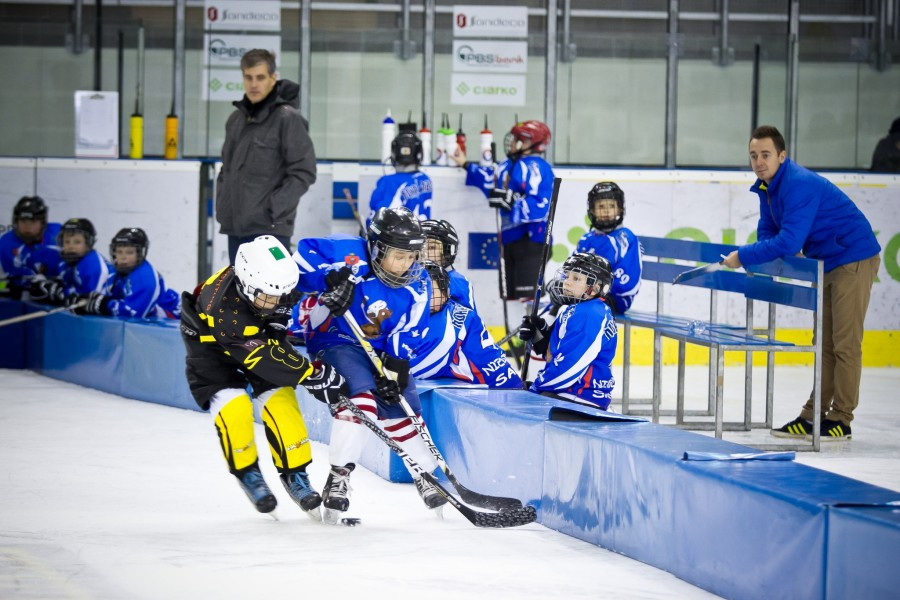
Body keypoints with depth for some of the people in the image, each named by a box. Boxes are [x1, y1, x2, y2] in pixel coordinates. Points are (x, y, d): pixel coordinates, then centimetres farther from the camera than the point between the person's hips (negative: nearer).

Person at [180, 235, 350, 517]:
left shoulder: (279, 279, -29)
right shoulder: (223, 309, -43)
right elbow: (265, 356, -39)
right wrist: (313, 376, -38)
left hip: (261, 331, 4)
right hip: (208, 337, -4)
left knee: (280, 400, -12)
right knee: (233, 407, -21)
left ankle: (294, 472, 2)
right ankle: (247, 472, 3)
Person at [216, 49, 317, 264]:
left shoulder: (287, 119, -8)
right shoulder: (236, 119, 15)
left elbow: (304, 172, -11)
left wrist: (275, 207, -16)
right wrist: (222, 204, 12)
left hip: (270, 228, -8)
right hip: (235, 227, 8)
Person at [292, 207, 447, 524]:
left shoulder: (417, 286, -7)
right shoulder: (350, 254, -21)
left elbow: (406, 334, -11)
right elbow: (305, 252, -22)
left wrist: (394, 369, -25)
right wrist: (329, 279, -37)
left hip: (382, 350, 6)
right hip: (336, 340, -6)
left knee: (401, 407, 6)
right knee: (361, 393, -30)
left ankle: (427, 475, 30)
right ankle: (339, 476, -26)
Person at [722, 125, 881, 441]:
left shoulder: (799, 185, -26)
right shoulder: (767, 186, 5)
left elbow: (789, 242, -32)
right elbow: (768, 234, 16)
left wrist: (743, 257, -25)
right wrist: (756, 258, -6)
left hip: (854, 259, -10)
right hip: (827, 263, 10)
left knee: (845, 343, -9)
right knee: (825, 342, 11)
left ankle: (840, 419, -7)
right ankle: (814, 414, 14)